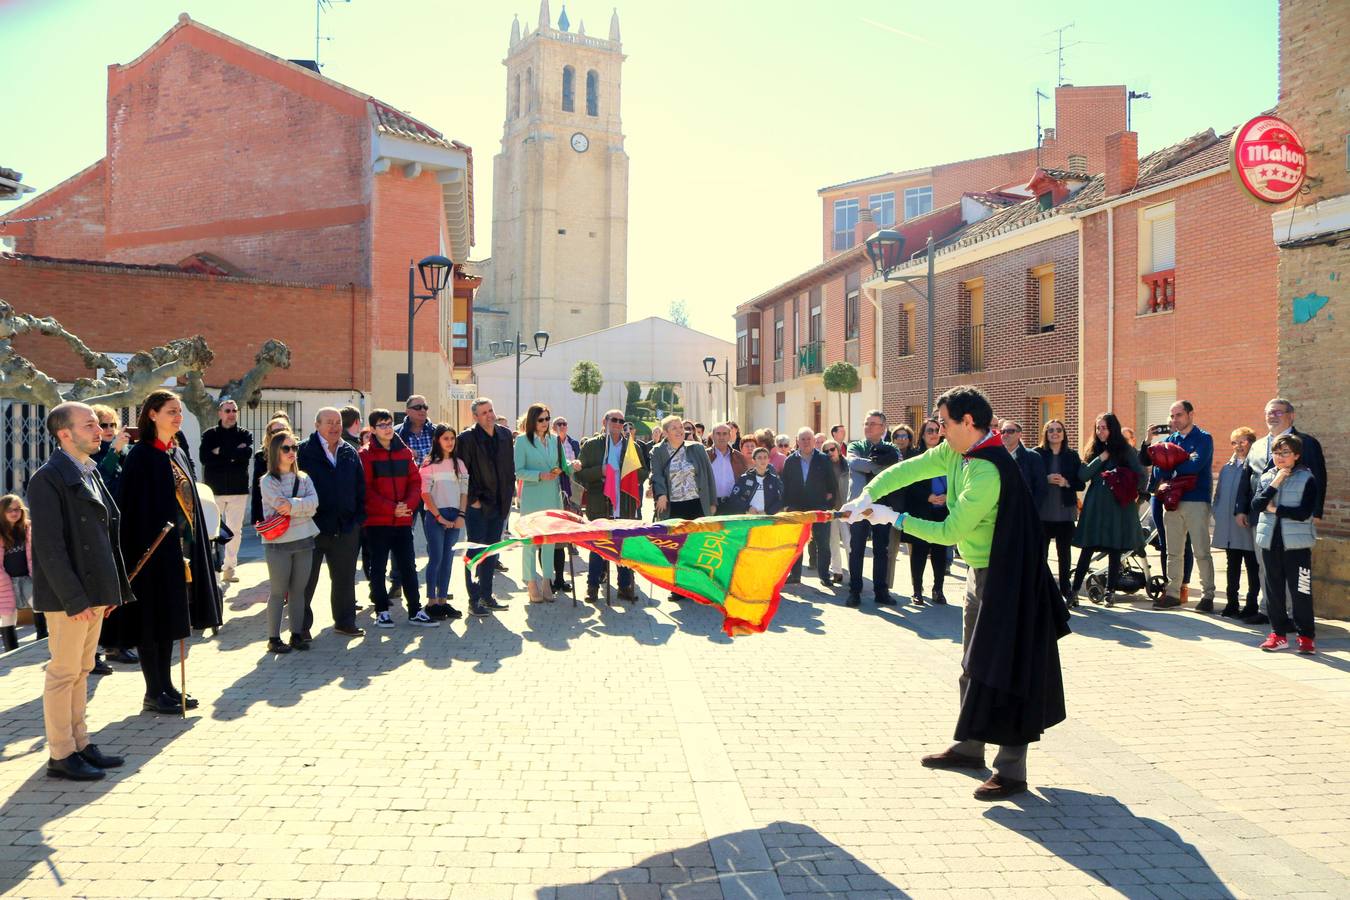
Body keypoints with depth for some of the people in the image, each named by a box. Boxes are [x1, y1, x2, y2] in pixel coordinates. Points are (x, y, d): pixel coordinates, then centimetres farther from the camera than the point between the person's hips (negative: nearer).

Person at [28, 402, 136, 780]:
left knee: (81, 670, 15)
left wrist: (113, 588, 14)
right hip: (68, 596, -8)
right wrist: (75, 598, -20)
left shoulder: (90, 473, 13)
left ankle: (80, 743, 25)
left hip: (94, 591, 8)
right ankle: (61, 755, 11)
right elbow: (48, 546, -18)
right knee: (63, 673, 1)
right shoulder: (48, 479, -13)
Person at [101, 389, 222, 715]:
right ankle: (153, 693, 9)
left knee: (169, 618, 13)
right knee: (153, 618, 0)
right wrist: (140, 551, -18)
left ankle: (166, 685, 21)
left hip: (181, 548, 7)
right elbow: (131, 508, -14)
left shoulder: (178, 453, 12)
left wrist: (194, 549, 13)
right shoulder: (140, 456, -11)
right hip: (154, 549, -7)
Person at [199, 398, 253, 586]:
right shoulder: (209, 434, 5)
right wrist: (234, 454, -12)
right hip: (214, 489, -1)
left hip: (239, 489, 2)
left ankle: (229, 568, 13)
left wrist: (221, 452, -13)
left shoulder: (244, 434, 8)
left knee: (235, 530, 5)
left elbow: (247, 452, -12)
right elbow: (205, 457, -11)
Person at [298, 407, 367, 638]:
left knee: (345, 578, 13)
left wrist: (358, 517, 6)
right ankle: (302, 625, 16)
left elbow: (360, 487, 12)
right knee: (307, 579, 5)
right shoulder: (304, 452, -5)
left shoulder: (350, 453, 9)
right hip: (313, 525, -4)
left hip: (346, 528, 4)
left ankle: (345, 621, 25)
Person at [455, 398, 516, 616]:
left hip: (499, 505, 6)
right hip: (477, 506, -6)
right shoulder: (466, 438, -11)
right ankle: (474, 600, 5)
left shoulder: (505, 434, 6)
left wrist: (508, 494, 9)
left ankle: (486, 596, 23)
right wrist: (472, 499, -12)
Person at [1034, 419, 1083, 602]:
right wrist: (1046, 479, -17)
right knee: (1041, 551, 0)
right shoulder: (1037, 453, 2)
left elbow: (1080, 484, 5)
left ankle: (1066, 588, 19)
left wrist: (1066, 483, -13)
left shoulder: (1072, 455, 7)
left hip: (1065, 511, 2)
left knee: (1065, 551, 8)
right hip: (1043, 510, -1)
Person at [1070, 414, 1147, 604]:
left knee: (1115, 551, 3)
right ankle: (1074, 589, 3)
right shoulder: (1093, 450, 10)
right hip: (1095, 505, 2)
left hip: (1118, 505, -2)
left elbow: (1141, 474, -2)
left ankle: (1110, 591, 12)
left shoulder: (1126, 450, 1)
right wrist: (1101, 459, -8)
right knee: (1087, 550, 0)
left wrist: (1134, 494, 2)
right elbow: (1082, 475, -1)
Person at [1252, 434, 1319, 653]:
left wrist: (1275, 509, -8)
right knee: (1273, 590, 9)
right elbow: (1256, 506, -5)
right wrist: (1275, 484, -11)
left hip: (1297, 542, -4)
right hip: (1270, 541, 4)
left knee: (1300, 590, -2)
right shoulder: (1266, 477, 9)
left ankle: (1306, 636, 8)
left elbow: (1304, 512, -13)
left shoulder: (1307, 479, -2)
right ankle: (1278, 633, 18)